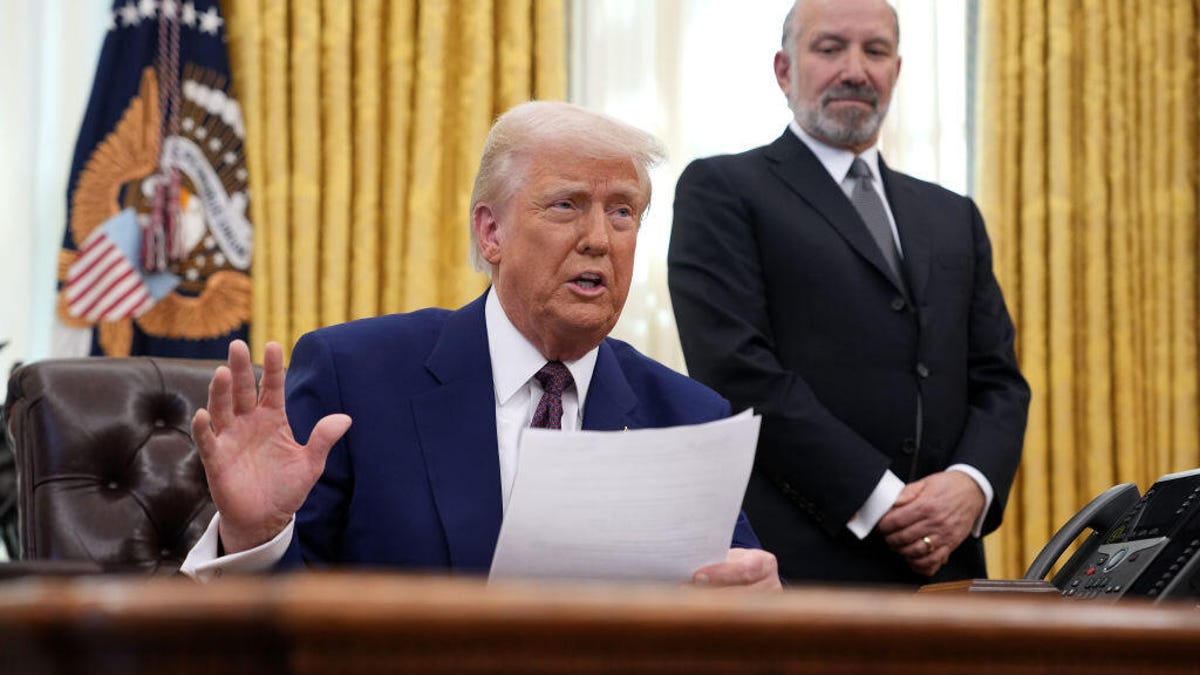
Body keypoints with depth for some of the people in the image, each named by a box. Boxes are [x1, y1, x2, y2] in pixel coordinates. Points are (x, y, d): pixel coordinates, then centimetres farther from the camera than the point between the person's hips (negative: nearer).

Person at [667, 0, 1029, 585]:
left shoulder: (954, 218, 20)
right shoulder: (721, 190, 2)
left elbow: (998, 379, 14)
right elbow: (737, 368, -10)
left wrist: (973, 483, -8)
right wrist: (880, 501, -14)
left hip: (940, 563, 5)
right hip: (796, 562, -5)